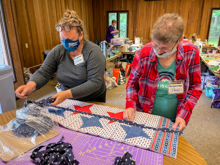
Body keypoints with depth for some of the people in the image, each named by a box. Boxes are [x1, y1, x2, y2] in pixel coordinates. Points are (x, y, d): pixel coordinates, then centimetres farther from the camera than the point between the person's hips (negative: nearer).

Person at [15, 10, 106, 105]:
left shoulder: (93, 52, -17)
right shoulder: (57, 51, -3)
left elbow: (95, 83, -23)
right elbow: (43, 73, -5)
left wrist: (68, 93, -33)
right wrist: (31, 85, -26)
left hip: (93, 102, -3)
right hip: (68, 102, 3)